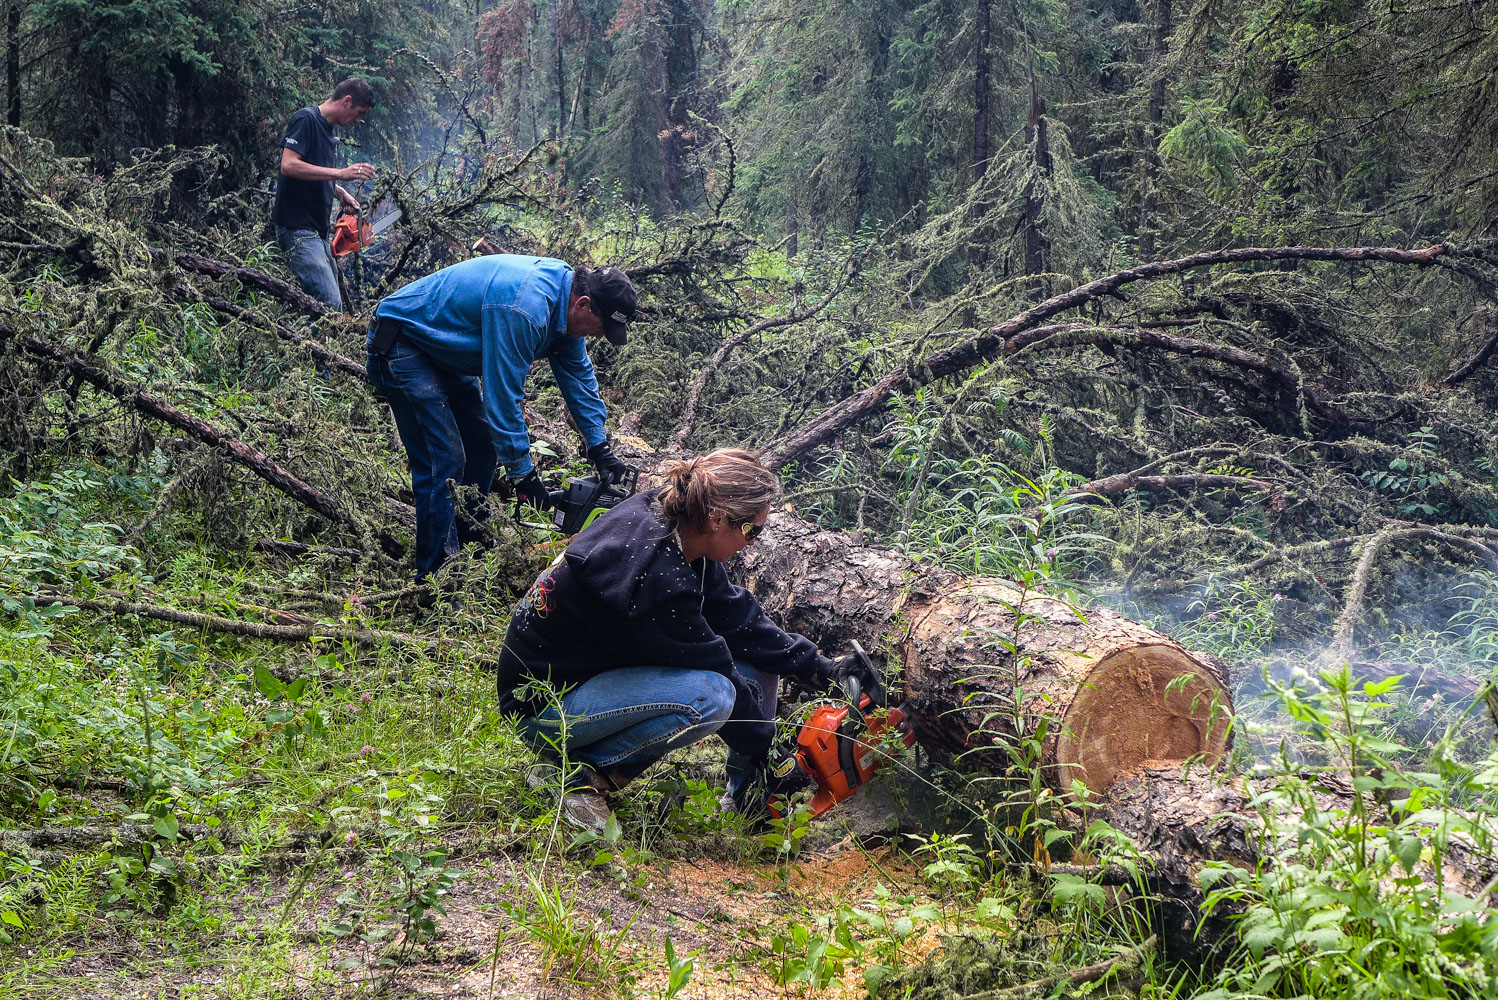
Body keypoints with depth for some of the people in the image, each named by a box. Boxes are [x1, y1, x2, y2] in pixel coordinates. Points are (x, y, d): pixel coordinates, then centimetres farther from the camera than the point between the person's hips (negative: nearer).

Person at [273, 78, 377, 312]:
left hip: (318, 230, 10)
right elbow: (289, 165, -24)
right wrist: (341, 173, -26)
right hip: (298, 228, -10)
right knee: (330, 304, -19)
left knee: (335, 306, 8)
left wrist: (342, 194, 14)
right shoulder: (306, 119, -11)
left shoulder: (334, 128, 18)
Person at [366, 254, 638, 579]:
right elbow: (503, 397, -30)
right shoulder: (523, 309, -34)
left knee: (483, 448, 11)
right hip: (400, 343, -10)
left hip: (443, 352, 10)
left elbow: (579, 375, 9)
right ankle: (435, 577, -8)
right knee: (445, 462, -15)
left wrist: (600, 450, 7)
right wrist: (522, 474, -23)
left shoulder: (563, 294, -3)